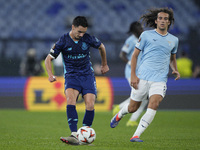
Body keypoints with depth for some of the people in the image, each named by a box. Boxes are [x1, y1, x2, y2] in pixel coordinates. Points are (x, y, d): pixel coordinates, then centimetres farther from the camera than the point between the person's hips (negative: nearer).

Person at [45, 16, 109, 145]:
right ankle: (74, 135, -36)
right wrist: (50, 75, -15)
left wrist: (104, 65, 29)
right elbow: (49, 58, 1)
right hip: (71, 76, -2)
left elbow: (101, 47, 19)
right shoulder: (63, 41, -6)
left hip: (87, 75, 2)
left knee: (90, 105, -16)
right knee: (70, 100, -29)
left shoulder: (88, 39, -2)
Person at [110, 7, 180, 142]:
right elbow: (135, 55, 5)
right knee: (133, 108, 5)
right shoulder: (146, 35, 3)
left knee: (154, 105, -22)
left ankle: (136, 135, -18)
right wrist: (133, 75, -4)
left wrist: (175, 70, 8)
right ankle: (119, 115, 42)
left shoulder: (174, 40, 13)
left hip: (160, 80, 2)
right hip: (142, 78, -2)